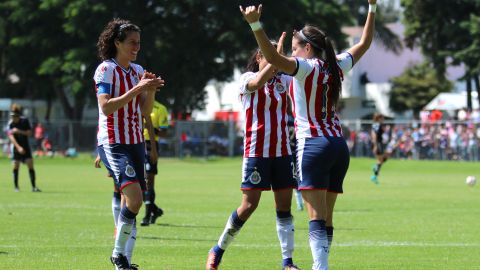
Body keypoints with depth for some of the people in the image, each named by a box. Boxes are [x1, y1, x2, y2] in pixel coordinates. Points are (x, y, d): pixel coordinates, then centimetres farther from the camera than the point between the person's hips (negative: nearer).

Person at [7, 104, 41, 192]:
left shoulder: (25, 121, -6)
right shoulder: (10, 124, -10)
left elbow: (29, 133, -8)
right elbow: (11, 137, -19)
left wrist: (19, 131, -25)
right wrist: (18, 147, -32)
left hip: (25, 146, 1)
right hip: (16, 147, -1)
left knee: (30, 165, -6)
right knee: (16, 166, -4)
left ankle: (33, 186, -3)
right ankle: (16, 187, 5)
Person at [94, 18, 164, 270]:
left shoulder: (137, 70, 12)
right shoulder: (106, 69, -9)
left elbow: (145, 110, 11)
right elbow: (106, 107, -20)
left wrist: (151, 90, -8)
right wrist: (136, 89, -24)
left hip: (135, 142, 8)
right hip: (113, 143, -8)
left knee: (134, 202, 4)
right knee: (134, 197, -21)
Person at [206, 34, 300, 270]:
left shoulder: (283, 80, 11)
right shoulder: (247, 79, -4)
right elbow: (258, 82, -26)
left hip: (282, 152, 5)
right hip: (256, 152, -5)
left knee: (284, 206, 1)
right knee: (249, 205, -7)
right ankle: (218, 251, 10)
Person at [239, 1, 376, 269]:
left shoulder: (306, 67, -8)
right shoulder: (337, 66, 10)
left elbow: (273, 58, -26)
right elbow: (365, 43, 26)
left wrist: (255, 24, -35)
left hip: (314, 145, -7)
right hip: (339, 145, 7)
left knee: (317, 218, -14)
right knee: (327, 219, 11)